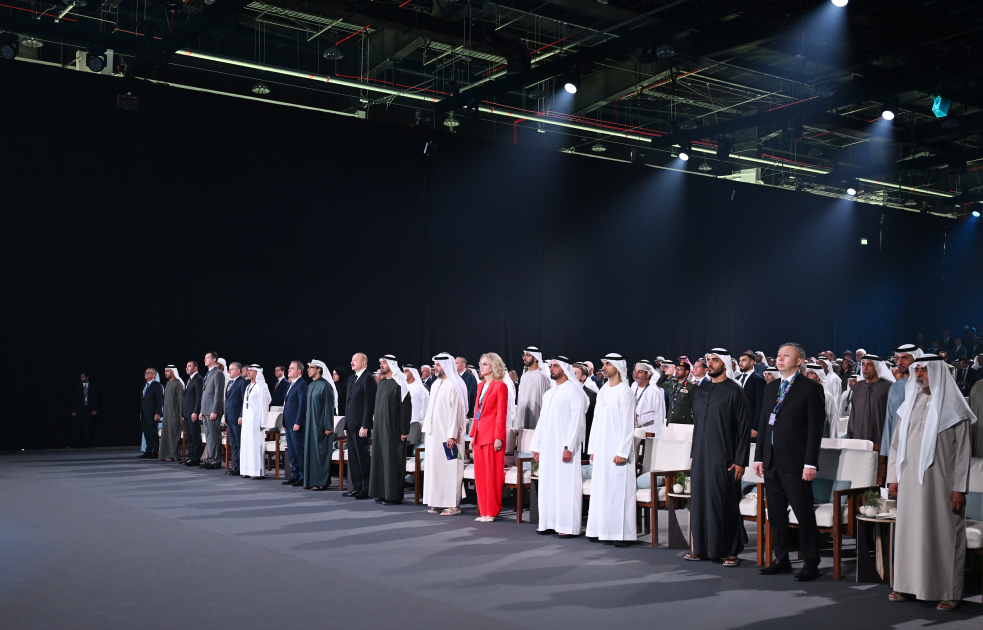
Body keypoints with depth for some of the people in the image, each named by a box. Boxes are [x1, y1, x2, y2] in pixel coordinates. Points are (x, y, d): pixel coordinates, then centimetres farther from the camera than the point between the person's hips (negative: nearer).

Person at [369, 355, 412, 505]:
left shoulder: (399, 383, -11)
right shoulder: (381, 383, 13)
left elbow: (406, 407, -14)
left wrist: (404, 431, -17)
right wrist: (374, 425, 14)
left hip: (393, 428, -8)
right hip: (380, 427, 8)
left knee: (393, 460, -4)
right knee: (379, 458, 9)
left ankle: (393, 495, 1)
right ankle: (381, 493, 17)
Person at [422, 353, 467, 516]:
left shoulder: (454, 386, -11)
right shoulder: (435, 384, 15)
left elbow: (456, 411, -16)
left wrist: (451, 435, -20)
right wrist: (427, 430, 15)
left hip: (447, 435, -9)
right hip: (433, 434, 9)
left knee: (450, 469, -6)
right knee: (434, 468, 9)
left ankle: (453, 504, -2)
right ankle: (438, 502, 15)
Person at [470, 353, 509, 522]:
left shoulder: (500, 386, -7)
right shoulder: (481, 386, 16)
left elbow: (502, 413, -12)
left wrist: (498, 438, -16)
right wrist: (473, 434, 14)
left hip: (492, 435, -8)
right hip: (480, 435, 8)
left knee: (492, 474, -2)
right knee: (480, 475, 8)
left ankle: (492, 512, 5)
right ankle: (484, 511, 14)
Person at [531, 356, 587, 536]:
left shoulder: (574, 391, -7)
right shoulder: (549, 394, 17)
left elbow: (577, 421, -13)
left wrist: (569, 447, -19)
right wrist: (536, 446, 14)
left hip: (565, 447, -8)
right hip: (548, 447, 8)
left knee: (566, 484, -6)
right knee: (548, 484, 8)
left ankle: (568, 526, -2)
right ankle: (549, 523, 15)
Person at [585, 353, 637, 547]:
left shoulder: (625, 392, -8)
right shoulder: (603, 391, 13)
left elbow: (628, 424, -12)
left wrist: (622, 452, -16)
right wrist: (592, 448, 12)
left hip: (617, 451, -7)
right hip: (601, 450, 7)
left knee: (619, 490, -5)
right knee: (600, 489, 8)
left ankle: (623, 533, -1)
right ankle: (601, 529, 15)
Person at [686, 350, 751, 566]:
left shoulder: (736, 391, -6)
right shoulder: (699, 392, 13)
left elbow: (744, 427, -8)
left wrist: (740, 460, -13)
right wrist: (694, 453, 14)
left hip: (723, 458, -6)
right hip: (700, 457, 6)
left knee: (724, 503, -2)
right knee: (700, 500, 8)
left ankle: (730, 551, 8)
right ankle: (701, 547, 18)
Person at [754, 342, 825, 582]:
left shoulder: (811, 388, -5)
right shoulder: (770, 388, 15)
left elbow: (815, 428, -9)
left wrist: (810, 463, -15)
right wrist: (759, 457, 11)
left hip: (795, 463, -7)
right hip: (771, 462, 7)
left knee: (804, 515, -2)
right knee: (775, 514, 12)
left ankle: (811, 564, 7)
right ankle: (782, 560, 22)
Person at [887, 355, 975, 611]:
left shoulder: (953, 407, -2)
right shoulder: (909, 405, 12)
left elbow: (963, 451, -5)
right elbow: (896, 443, 14)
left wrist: (959, 487, -10)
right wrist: (893, 477, 8)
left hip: (940, 483, -5)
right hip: (910, 482, 5)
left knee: (943, 534, 0)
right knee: (909, 531, 6)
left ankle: (948, 591, 8)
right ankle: (908, 585, 15)